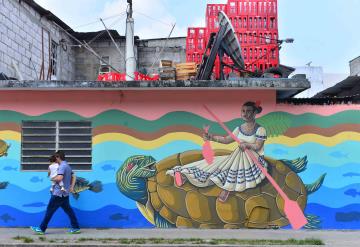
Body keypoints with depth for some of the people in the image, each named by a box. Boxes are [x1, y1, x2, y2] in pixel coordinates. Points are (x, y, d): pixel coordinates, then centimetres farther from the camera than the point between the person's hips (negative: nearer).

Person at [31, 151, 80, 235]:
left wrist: (53, 179, -9)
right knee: (68, 210, 11)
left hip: (58, 193, -9)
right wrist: (71, 187, 15)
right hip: (65, 193, 9)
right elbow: (74, 177, 21)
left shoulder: (62, 166, -16)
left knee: (49, 210, 0)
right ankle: (76, 228, 10)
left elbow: (59, 178, -29)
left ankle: (42, 229, 7)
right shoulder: (67, 166, 15)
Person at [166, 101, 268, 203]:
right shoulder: (239, 128, 9)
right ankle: (185, 175, -24)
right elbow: (226, 140, 7)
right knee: (217, 163, -15)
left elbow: (258, 146, -16)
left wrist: (247, 145, -37)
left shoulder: (260, 130, -8)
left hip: (253, 158, -5)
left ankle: (228, 187, -41)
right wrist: (211, 137, -8)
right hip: (238, 157, 5)